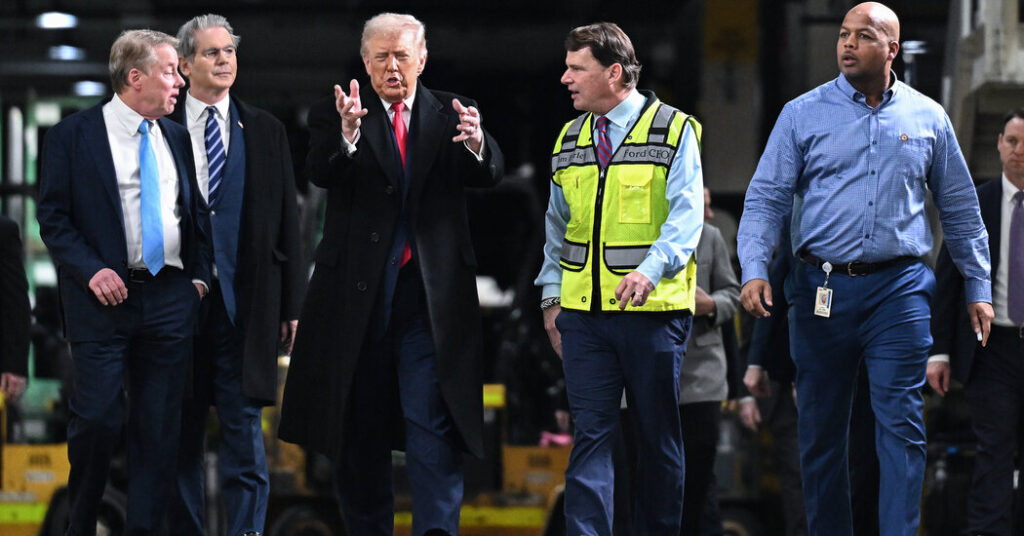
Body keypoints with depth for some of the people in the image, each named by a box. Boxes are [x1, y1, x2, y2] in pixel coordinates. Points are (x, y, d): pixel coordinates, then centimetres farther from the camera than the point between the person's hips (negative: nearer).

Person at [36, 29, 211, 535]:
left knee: (159, 426, 2)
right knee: (97, 417, -8)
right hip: (105, 296, -4)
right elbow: (52, 217, -3)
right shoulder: (73, 134, 0)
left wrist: (199, 275, 8)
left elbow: (197, 212, 20)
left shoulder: (177, 137, 13)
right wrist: (91, 271, -14)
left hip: (170, 298, 4)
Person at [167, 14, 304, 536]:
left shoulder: (266, 131, 11)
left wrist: (291, 303, 4)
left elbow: (287, 220, 10)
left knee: (243, 425, -3)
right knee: (180, 430, 5)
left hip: (244, 299, 1)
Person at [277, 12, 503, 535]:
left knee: (432, 419, -9)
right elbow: (321, 173, -16)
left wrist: (476, 144, -33)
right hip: (358, 290, 1)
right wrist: (347, 136, -37)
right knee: (361, 425, 9)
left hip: (431, 291, -1)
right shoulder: (334, 114, 3)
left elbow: (488, 175, -9)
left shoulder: (450, 114, 7)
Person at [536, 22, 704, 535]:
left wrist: (650, 269, -28)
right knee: (590, 434, -4)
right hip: (583, 313, 3)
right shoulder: (569, 141, 13)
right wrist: (551, 296, 14)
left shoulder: (674, 131, -2)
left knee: (657, 436, 6)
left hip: (652, 310, -3)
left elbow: (685, 214, -12)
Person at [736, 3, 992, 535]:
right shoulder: (802, 114, 4)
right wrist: (754, 270, -14)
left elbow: (960, 208, 15)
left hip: (898, 290, 0)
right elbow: (766, 198, 1)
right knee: (820, 431, 6)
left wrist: (978, 287, 13)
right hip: (821, 290, 0)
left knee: (901, 425, -8)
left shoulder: (927, 118, 8)